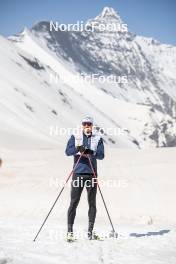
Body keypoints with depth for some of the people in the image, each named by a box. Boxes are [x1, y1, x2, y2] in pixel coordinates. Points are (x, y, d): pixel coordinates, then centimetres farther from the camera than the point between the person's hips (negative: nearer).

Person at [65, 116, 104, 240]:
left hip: (92, 173, 1)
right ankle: (70, 230, 0)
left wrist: (92, 152, -22)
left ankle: (90, 230, 9)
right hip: (78, 173, -1)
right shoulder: (75, 137, 10)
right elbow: (68, 151, -3)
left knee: (92, 202, 3)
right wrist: (77, 149, -23)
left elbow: (101, 155, -2)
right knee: (74, 202, -4)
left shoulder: (98, 139, 9)